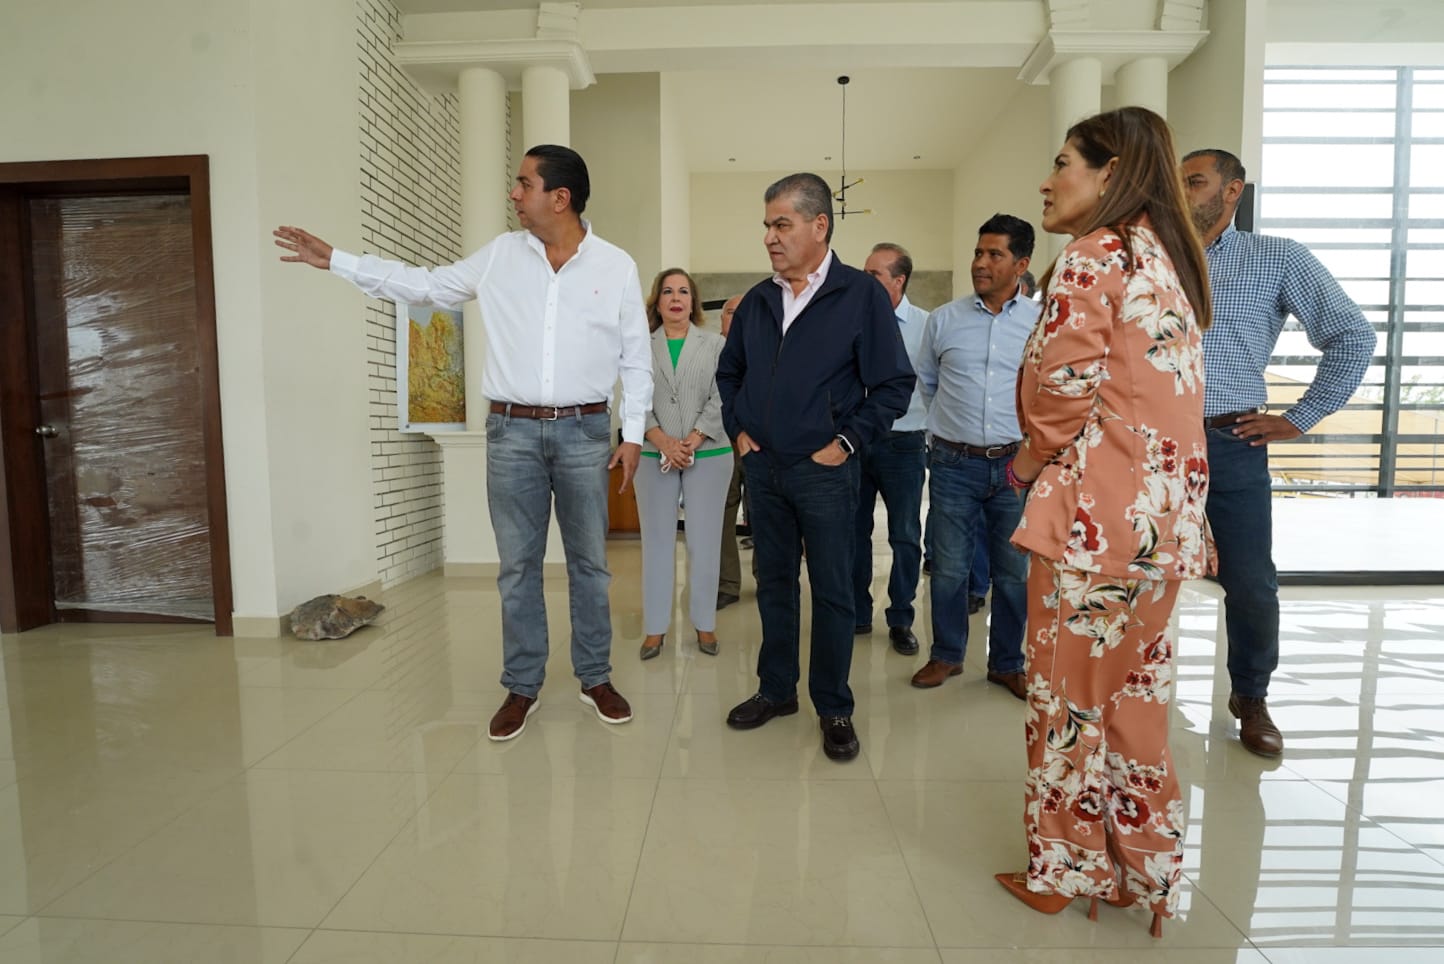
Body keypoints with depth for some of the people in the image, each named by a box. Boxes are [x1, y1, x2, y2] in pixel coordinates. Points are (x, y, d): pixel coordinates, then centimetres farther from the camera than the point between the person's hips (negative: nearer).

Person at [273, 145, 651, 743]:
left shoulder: (616, 266, 1)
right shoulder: (500, 255, 7)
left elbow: (636, 359, 2)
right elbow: (428, 286, 16)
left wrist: (633, 433, -3)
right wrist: (337, 261, 15)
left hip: (584, 431, -1)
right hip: (512, 430, 2)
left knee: (589, 561, 7)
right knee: (517, 565, 7)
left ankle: (595, 678, 23)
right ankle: (521, 686, 21)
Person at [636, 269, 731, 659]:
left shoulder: (716, 345, 7)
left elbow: (721, 399, -2)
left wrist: (693, 440, -13)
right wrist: (662, 441, -14)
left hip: (708, 455, 0)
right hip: (654, 457, 1)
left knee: (704, 541, 4)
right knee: (657, 539, 5)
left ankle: (705, 623, 16)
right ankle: (655, 627, 14)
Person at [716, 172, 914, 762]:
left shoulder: (861, 295, -6)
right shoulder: (757, 301, 9)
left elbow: (894, 384, -6)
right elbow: (729, 373, 21)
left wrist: (847, 442, -10)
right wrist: (738, 429, 9)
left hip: (824, 471, -5)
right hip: (762, 469, 5)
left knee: (832, 593, 4)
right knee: (773, 583, 14)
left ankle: (834, 710, 20)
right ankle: (776, 690, 31)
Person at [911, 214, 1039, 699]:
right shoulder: (944, 319, 3)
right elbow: (924, 381, 16)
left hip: (1015, 463, 0)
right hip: (954, 463, 0)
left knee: (1013, 572, 9)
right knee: (949, 568, 7)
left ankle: (1007, 664, 26)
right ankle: (946, 655, 25)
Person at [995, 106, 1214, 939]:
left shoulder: (1092, 258, -10)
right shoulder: (1169, 257, 16)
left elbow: (1059, 392, -16)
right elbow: (1150, 396, 16)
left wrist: (1031, 464, 3)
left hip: (1098, 512, -8)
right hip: (1168, 511, 9)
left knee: (1071, 698, 6)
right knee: (1136, 692, 17)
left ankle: (1062, 873, 25)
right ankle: (1143, 870, 32)